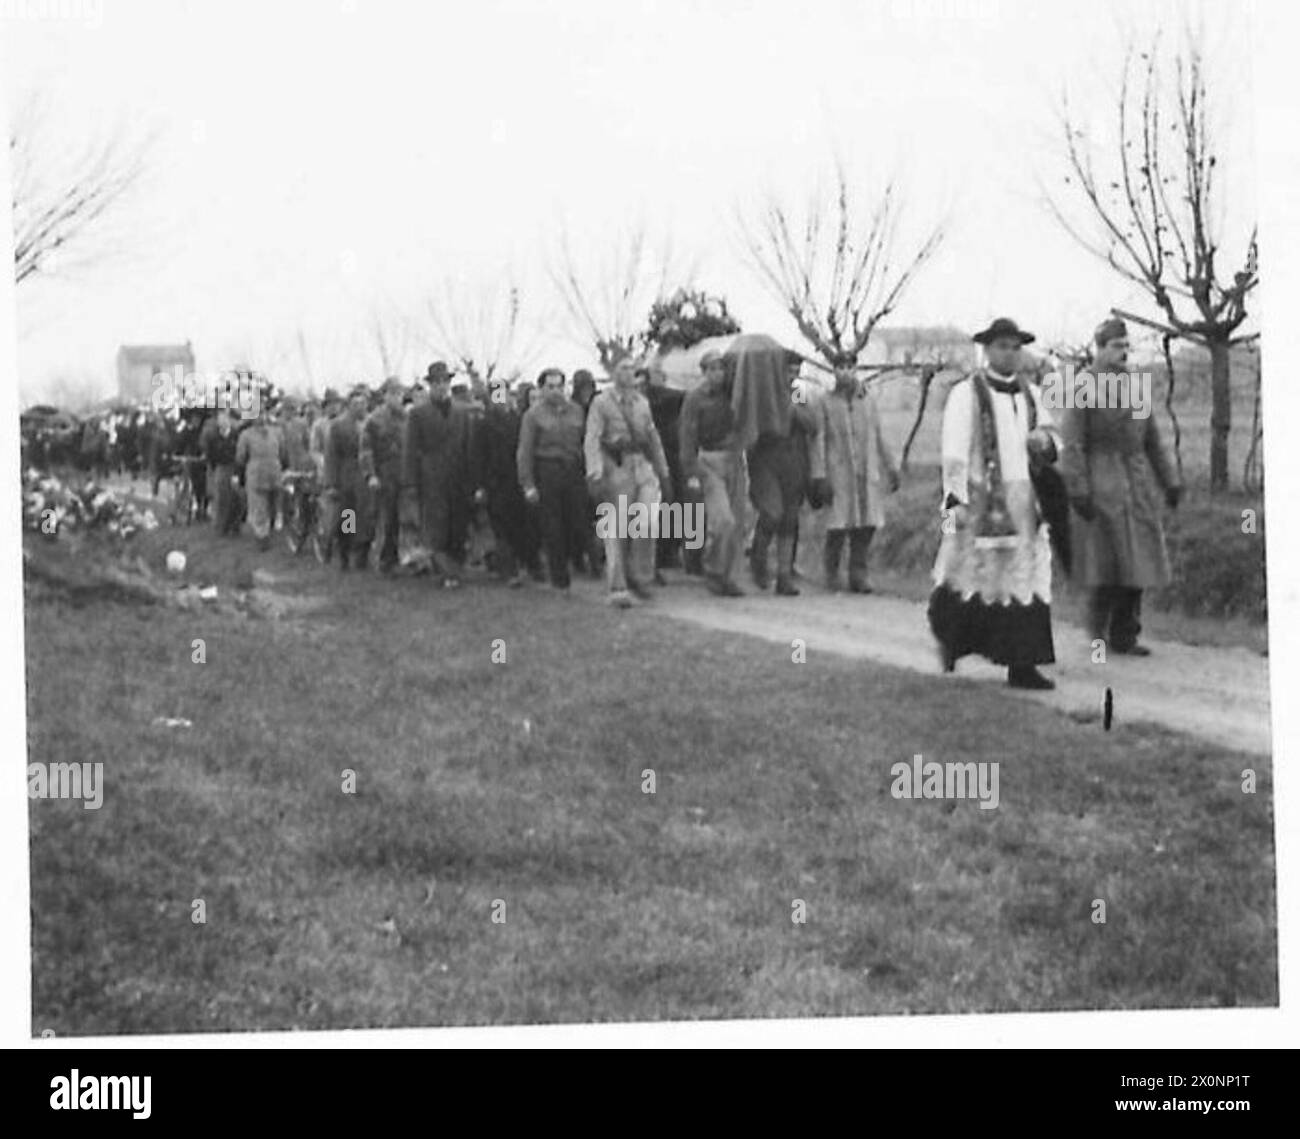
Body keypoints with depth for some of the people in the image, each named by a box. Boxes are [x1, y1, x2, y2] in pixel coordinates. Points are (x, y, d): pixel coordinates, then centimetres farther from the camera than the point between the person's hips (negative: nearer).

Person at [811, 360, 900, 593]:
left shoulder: (869, 399, 11)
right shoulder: (826, 404, 4)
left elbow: (879, 437, 15)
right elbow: (819, 442, 0)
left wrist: (891, 469, 13)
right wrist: (820, 477, -8)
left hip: (868, 474, 2)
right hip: (839, 473, -2)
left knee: (866, 526, -3)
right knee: (838, 526, -5)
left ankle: (858, 576, 6)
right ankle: (832, 572, 15)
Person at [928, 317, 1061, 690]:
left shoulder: (1027, 392, 14)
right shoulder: (966, 393, -5)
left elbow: (1053, 437, 22)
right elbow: (954, 450, -11)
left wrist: (1044, 440, -3)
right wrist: (956, 500, -18)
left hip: (1021, 501, 6)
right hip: (979, 500, -5)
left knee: (1026, 581, 0)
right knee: (970, 574, -3)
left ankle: (1022, 666, 2)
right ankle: (949, 631, 27)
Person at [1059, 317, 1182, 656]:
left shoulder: (1135, 384, 13)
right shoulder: (1081, 387, -6)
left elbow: (1152, 438, 17)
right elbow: (1071, 443, -11)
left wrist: (1170, 481, 12)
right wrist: (1077, 491, -17)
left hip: (1138, 484, 6)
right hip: (1100, 484, -6)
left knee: (1137, 559, 4)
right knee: (1104, 560, -5)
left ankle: (1123, 636, 11)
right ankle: (1098, 628, 14)